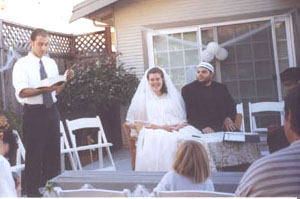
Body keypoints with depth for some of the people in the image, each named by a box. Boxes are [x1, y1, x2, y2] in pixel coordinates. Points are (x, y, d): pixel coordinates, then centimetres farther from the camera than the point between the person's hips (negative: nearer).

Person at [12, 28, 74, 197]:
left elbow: (56, 90, 12)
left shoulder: (51, 63, 10)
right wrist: (44, 89, -32)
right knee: (34, 154, 2)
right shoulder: (22, 64, -8)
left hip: (52, 111, 6)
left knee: (53, 151, 13)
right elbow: (22, 92, -18)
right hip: (34, 113, -6)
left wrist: (66, 80, -7)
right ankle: (33, 190, 16)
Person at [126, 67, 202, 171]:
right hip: (153, 132, -3)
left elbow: (184, 116, 22)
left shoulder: (173, 95, 22)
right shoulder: (142, 98, 12)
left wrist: (181, 124, -3)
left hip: (176, 130, 3)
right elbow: (135, 122, 3)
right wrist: (160, 127, -7)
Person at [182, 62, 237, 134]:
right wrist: (203, 127, -20)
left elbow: (231, 105, 23)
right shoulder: (188, 89, 7)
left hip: (222, 126, 4)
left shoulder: (221, 88, 20)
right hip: (200, 129, -4)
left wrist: (228, 118, -1)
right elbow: (189, 112, -4)